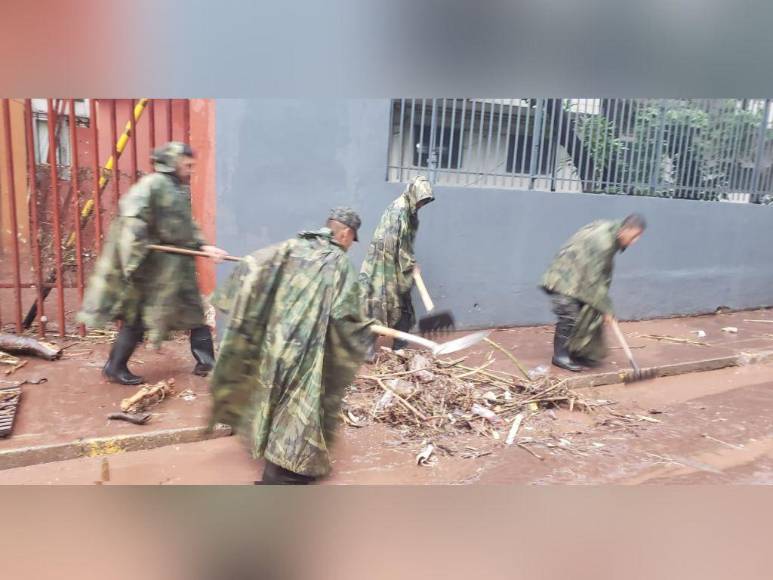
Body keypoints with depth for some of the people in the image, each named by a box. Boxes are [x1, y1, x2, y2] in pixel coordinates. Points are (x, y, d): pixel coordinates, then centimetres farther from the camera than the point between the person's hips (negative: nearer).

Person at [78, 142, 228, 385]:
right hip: (152, 265, -9)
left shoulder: (180, 191, 13)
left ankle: (206, 362, 23)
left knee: (193, 312, 13)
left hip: (177, 266, 9)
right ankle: (115, 367, 15)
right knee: (137, 317, 0)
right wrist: (137, 245, -32)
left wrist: (203, 245, 1)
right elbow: (131, 212, -25)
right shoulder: (153, 184, -14)